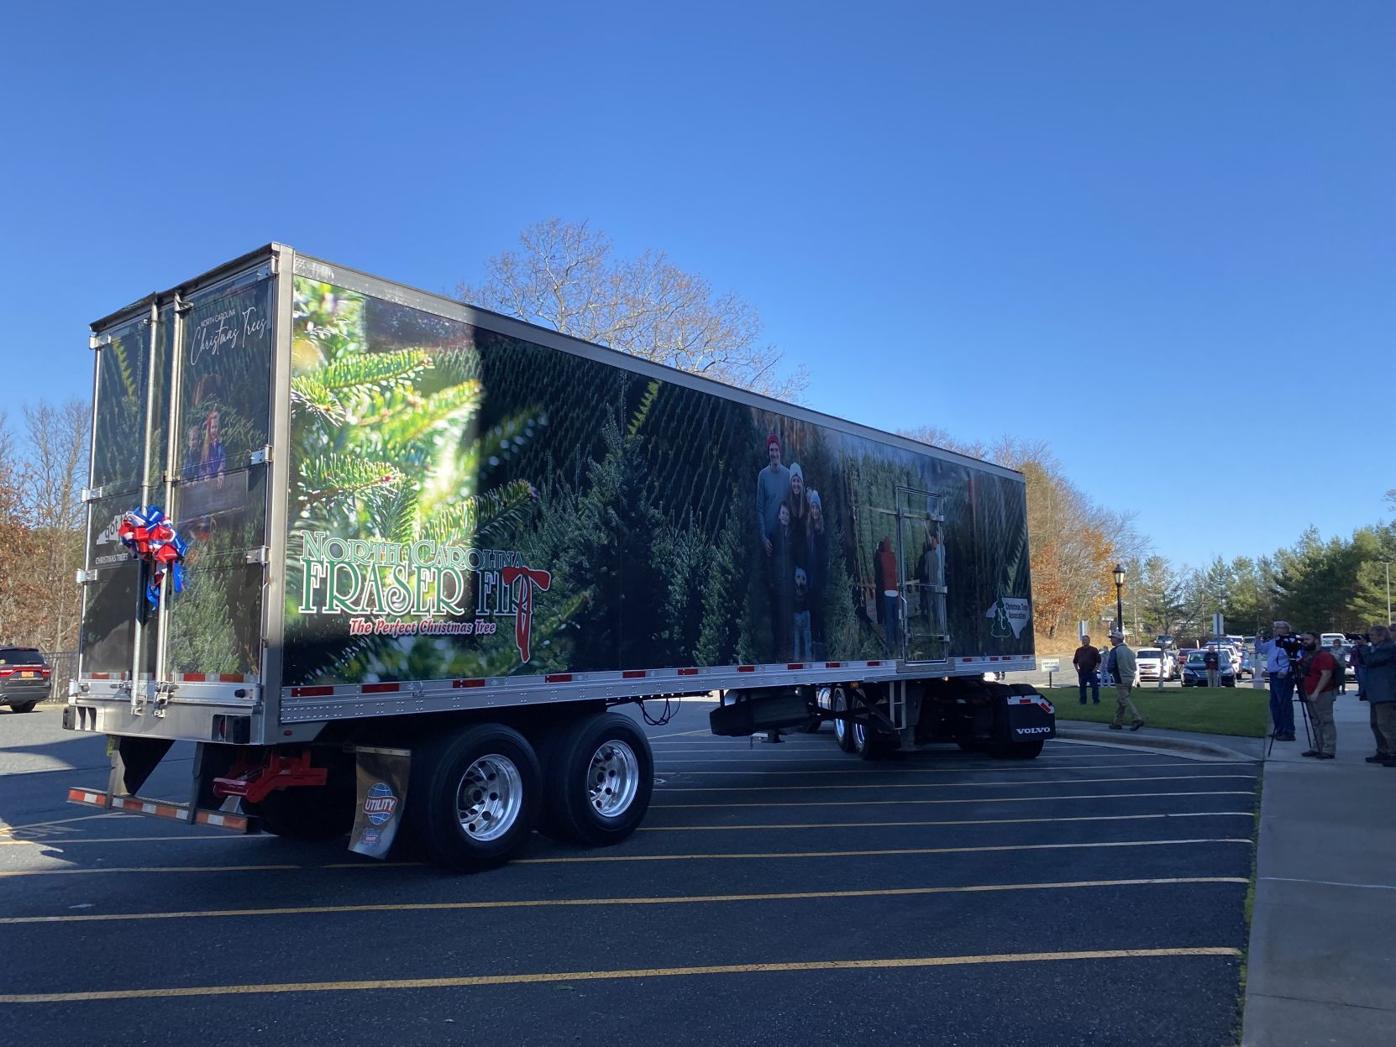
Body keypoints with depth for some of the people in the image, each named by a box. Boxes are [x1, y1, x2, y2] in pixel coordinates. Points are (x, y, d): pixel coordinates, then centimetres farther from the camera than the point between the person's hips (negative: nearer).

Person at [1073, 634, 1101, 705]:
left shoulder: (1093, 650, -2)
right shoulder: (1079, 650, 10)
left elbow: (1098, 661, -3)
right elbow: (1075, 661, 18)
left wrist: (1095, 669, -10)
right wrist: (1077, 669, 8)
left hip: (1092, 672, -4)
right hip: (1082, 672, 4)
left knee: (1095, 687, -3)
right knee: (1082, 687, 8)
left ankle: (1096, 701, 3)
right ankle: (1083, 701, 15)